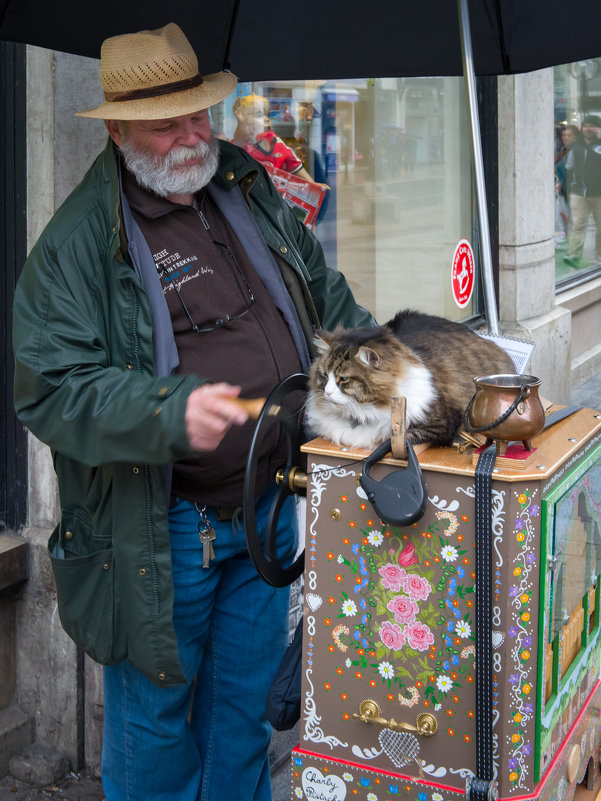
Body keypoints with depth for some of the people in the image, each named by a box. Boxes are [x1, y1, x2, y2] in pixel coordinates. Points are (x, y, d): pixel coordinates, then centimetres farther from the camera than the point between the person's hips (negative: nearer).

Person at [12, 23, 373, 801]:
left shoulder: (250, 189, 6)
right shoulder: (77, 241, -14)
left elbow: (323, 292, 18)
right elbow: (52, 389, -20)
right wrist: (172, 412, -33)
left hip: (273, 508, 6)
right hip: (160, 527, -5)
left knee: (247, 702, 20)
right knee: (154, 714, 11)